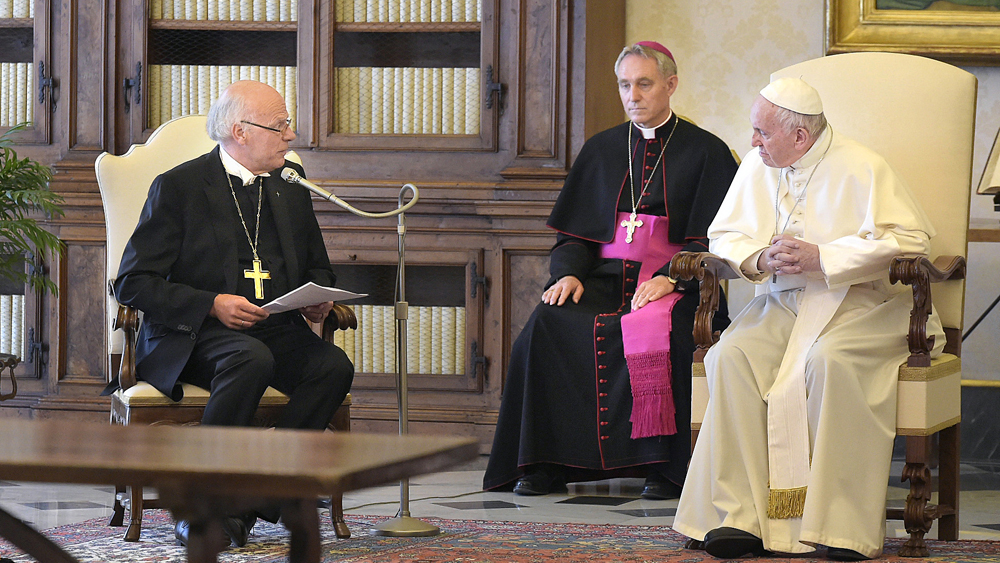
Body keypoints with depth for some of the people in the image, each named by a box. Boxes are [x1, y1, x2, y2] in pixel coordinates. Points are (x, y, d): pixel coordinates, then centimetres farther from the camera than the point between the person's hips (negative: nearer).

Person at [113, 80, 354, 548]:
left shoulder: (289, 182, 15)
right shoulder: (178, 187, -2)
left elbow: (316, 265, 27)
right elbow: (132, 282, -6)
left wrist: (319, 299, 2)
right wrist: (212, 305, -19)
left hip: (278, 329, 5)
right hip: (195, 335, -5)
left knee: (334, 365, -26)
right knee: (253, 359, -38)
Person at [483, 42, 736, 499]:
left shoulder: (706, 152, 7)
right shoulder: (601, 150, 19)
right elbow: (574, 231, 17)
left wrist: (671, 277, -18)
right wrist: (569, 272, -5)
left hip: (674, 285, -4)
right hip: (604, 277, 4)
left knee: (651, 330, -37)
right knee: (549, 323, -27)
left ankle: (663, 466, -28)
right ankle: (545, 463, -23)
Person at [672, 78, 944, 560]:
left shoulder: (861, 169, -7)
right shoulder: (756, 167, 11)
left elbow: (909, 240, -15)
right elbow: (724, 237, 17)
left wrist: (821, 258, -19)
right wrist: (760, 259, -7)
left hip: (862, 303, -5)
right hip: (782, 303, 5)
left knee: (830, 360, -37)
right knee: (732, 356, -26)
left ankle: (847, 524, -32)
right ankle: (739, 515, -30)